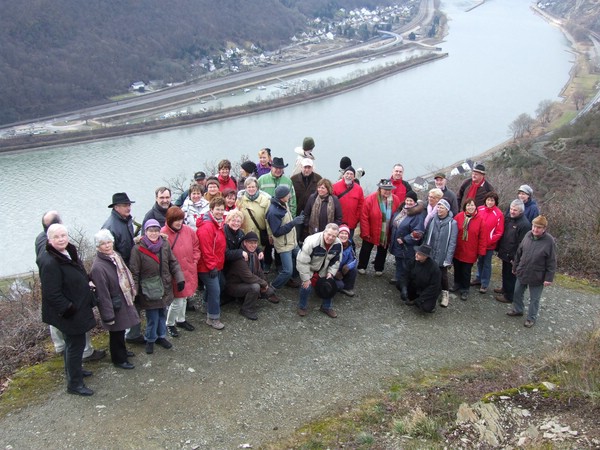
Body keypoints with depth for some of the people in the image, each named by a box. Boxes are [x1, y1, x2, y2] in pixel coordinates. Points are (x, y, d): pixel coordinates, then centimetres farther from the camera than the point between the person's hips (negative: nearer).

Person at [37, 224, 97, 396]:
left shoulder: (69, 252, 2)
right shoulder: (50, 262, -28)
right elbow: (52, 294, -28)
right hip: (69, 313, -9)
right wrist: (68, 309, -23)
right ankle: (74, 384, 13)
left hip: (77, 308, 9)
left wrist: (87, 282, 7)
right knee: (76, 343, 0)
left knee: (73, 342, 24)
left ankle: (73, 370, 43)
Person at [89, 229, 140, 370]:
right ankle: (119, 359, 30)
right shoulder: (98, 267, -27)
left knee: (121, 330, 25)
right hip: (114, 306, -8)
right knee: (116, 332, 10)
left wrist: (132, 292, 17)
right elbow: (102, 294, -24)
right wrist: (108, 315, -20)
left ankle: (122, 351, 47)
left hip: (124, 301, 8)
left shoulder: (116, 256, -1)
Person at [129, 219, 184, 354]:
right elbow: (134, 272, -11)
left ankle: (161, 336, 37)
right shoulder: (138, 248, -14)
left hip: (164, 287, 4)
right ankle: (150, 340, 23)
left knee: (162, 314, 17)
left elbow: (173, 263, 6)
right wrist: (134, 291, -11)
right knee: (152, 317, 0)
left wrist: (180, 278, -2)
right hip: (148, 289, -4)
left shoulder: (165, 244, -2)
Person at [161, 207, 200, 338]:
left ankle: (181, 320, 44)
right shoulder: (163, 234, -19)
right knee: (177, 301, -3)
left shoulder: (188, 230, -2)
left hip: (189, 271, 6)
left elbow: (196, 246, 12)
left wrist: (195, 261, 4)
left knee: (184, 297, 22)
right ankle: (169, 324, 21)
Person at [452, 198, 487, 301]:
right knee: (457, 269, 19)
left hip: (470, 252, -2)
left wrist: (481, 252, -8)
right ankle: (457, 284, 41)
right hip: (457, 250, 2)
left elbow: (483, 237, -9)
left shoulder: (480, 219, -11)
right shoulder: (459, 216, -8)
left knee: (466, 271, 8)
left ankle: (465, 290, 25)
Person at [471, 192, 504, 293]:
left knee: (487, 264, 9)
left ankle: (484, 284, 21)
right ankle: (479, 278, 38)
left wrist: (490, 240, -17)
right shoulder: (479, 210, -5)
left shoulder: (498, 214, -15)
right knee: (479, 261, 20)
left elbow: (499, 232, -12)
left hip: (490, 244, -4)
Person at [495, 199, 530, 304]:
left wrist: (515, 258, -19)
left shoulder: (525, 224, -23)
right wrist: (499, 248, 13)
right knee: (505, 272, 25)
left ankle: (509, 296, 20)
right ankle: (505, 288, 45)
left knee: (510, 275, 6)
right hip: (505, 252, 8)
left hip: (513, 256, -8)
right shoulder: (508, 217, 2)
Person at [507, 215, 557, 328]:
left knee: (534, 299, 11)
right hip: (522, 272, 5)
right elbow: (519, 252, 7)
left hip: (537, 277, -5)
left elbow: (551, 262, -15)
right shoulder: (528, 235, -5)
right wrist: (515, 267, 12)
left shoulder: (549, 241, -20)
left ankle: (531, 318, 29)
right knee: (517, 293, 21)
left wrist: (549, 278, -15)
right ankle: (517, 310, 44)